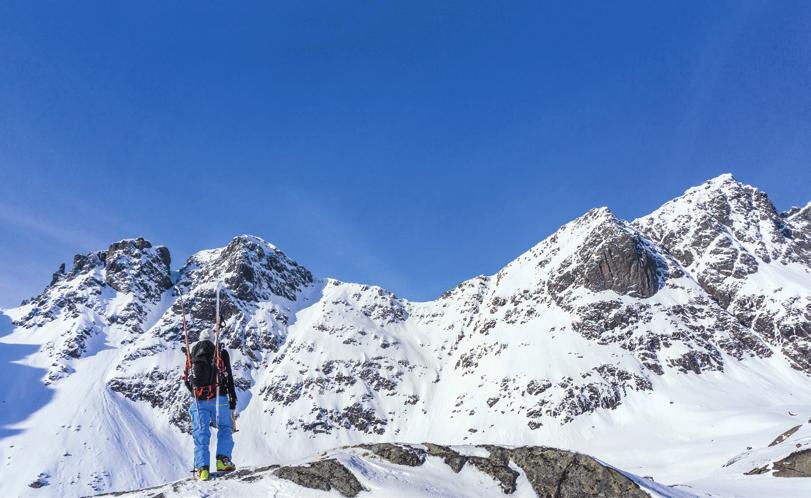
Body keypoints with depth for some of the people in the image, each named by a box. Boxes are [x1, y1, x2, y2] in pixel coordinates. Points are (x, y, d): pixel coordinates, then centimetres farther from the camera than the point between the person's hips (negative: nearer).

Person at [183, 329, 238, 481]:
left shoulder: (192, 355, 15)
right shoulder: (221, 352, 8)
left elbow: (186, 379, 13)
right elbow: (228, 377, 2)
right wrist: (233, 398, 7)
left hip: (199, 400, 2)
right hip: (219, 398, -2)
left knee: (200, 434, 6)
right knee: (225, 428, 13)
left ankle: (202, 468, -3)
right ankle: (223, 459, -2)